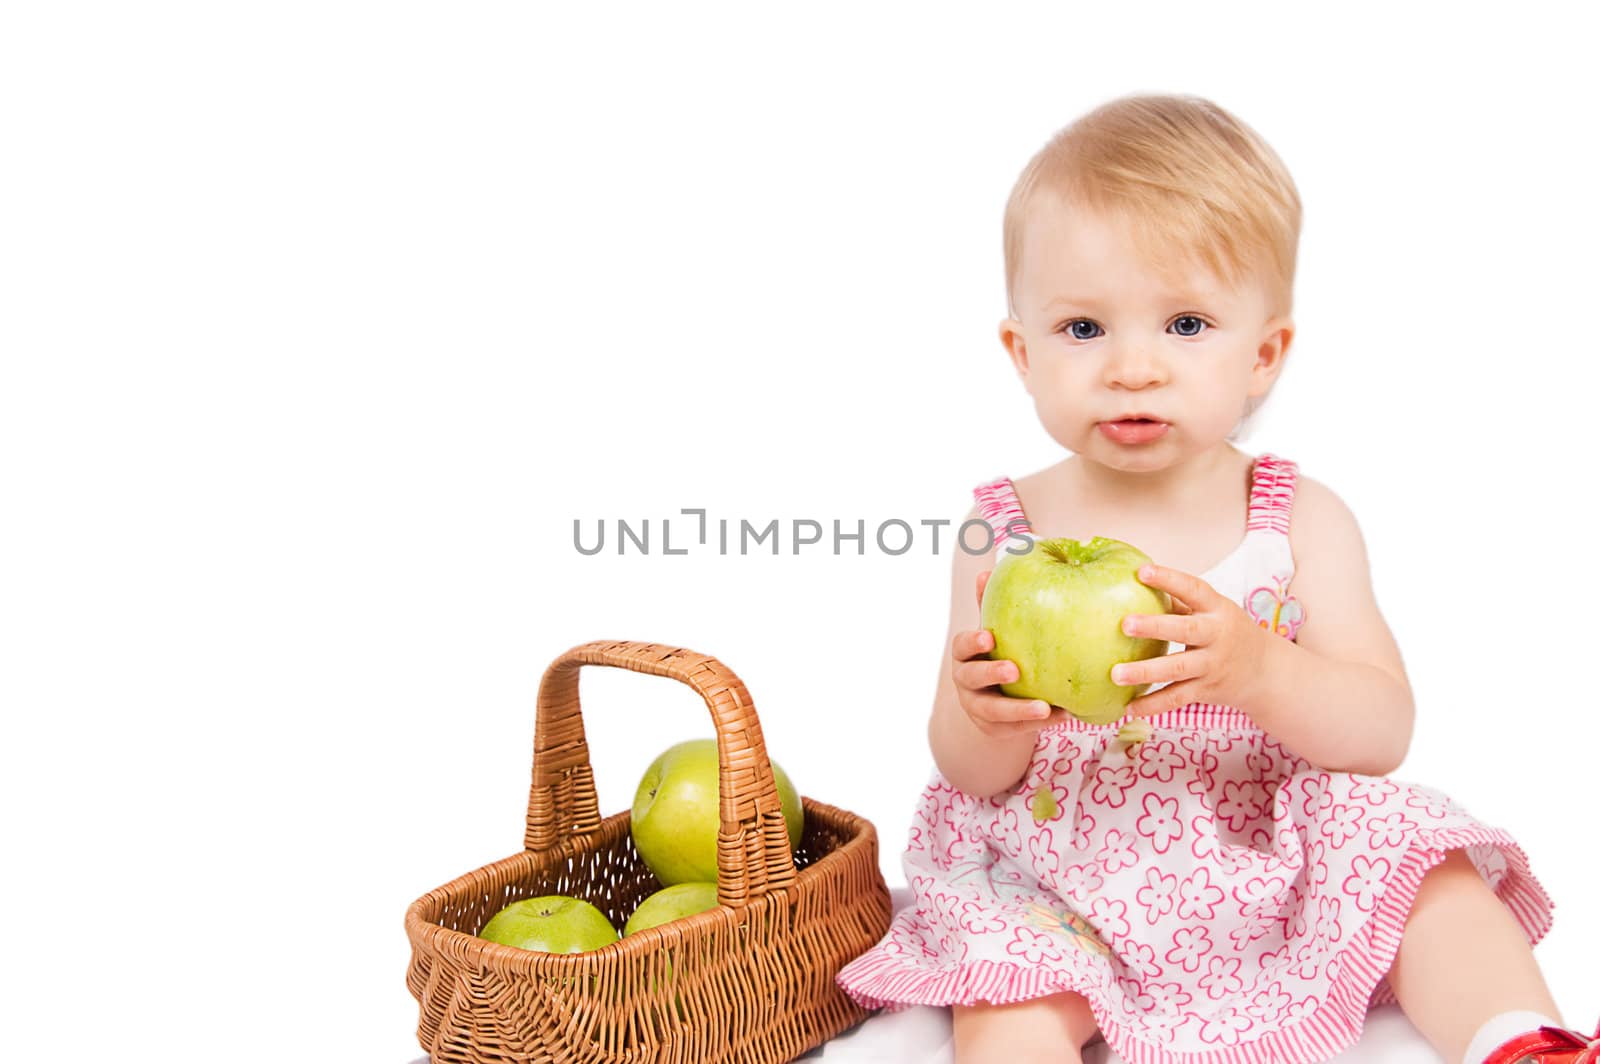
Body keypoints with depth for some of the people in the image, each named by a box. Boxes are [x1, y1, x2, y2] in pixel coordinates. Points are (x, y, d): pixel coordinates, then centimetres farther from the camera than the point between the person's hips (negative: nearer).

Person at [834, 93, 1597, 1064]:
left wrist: (1257, 671, -32)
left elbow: (1384, 731, -10)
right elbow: (974, 776, -2)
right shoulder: (1005, 532, -5)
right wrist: (981, 719, -29)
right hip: (1063, 871, -1)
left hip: (1274, 862, 2)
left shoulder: (1302, 520, -3)